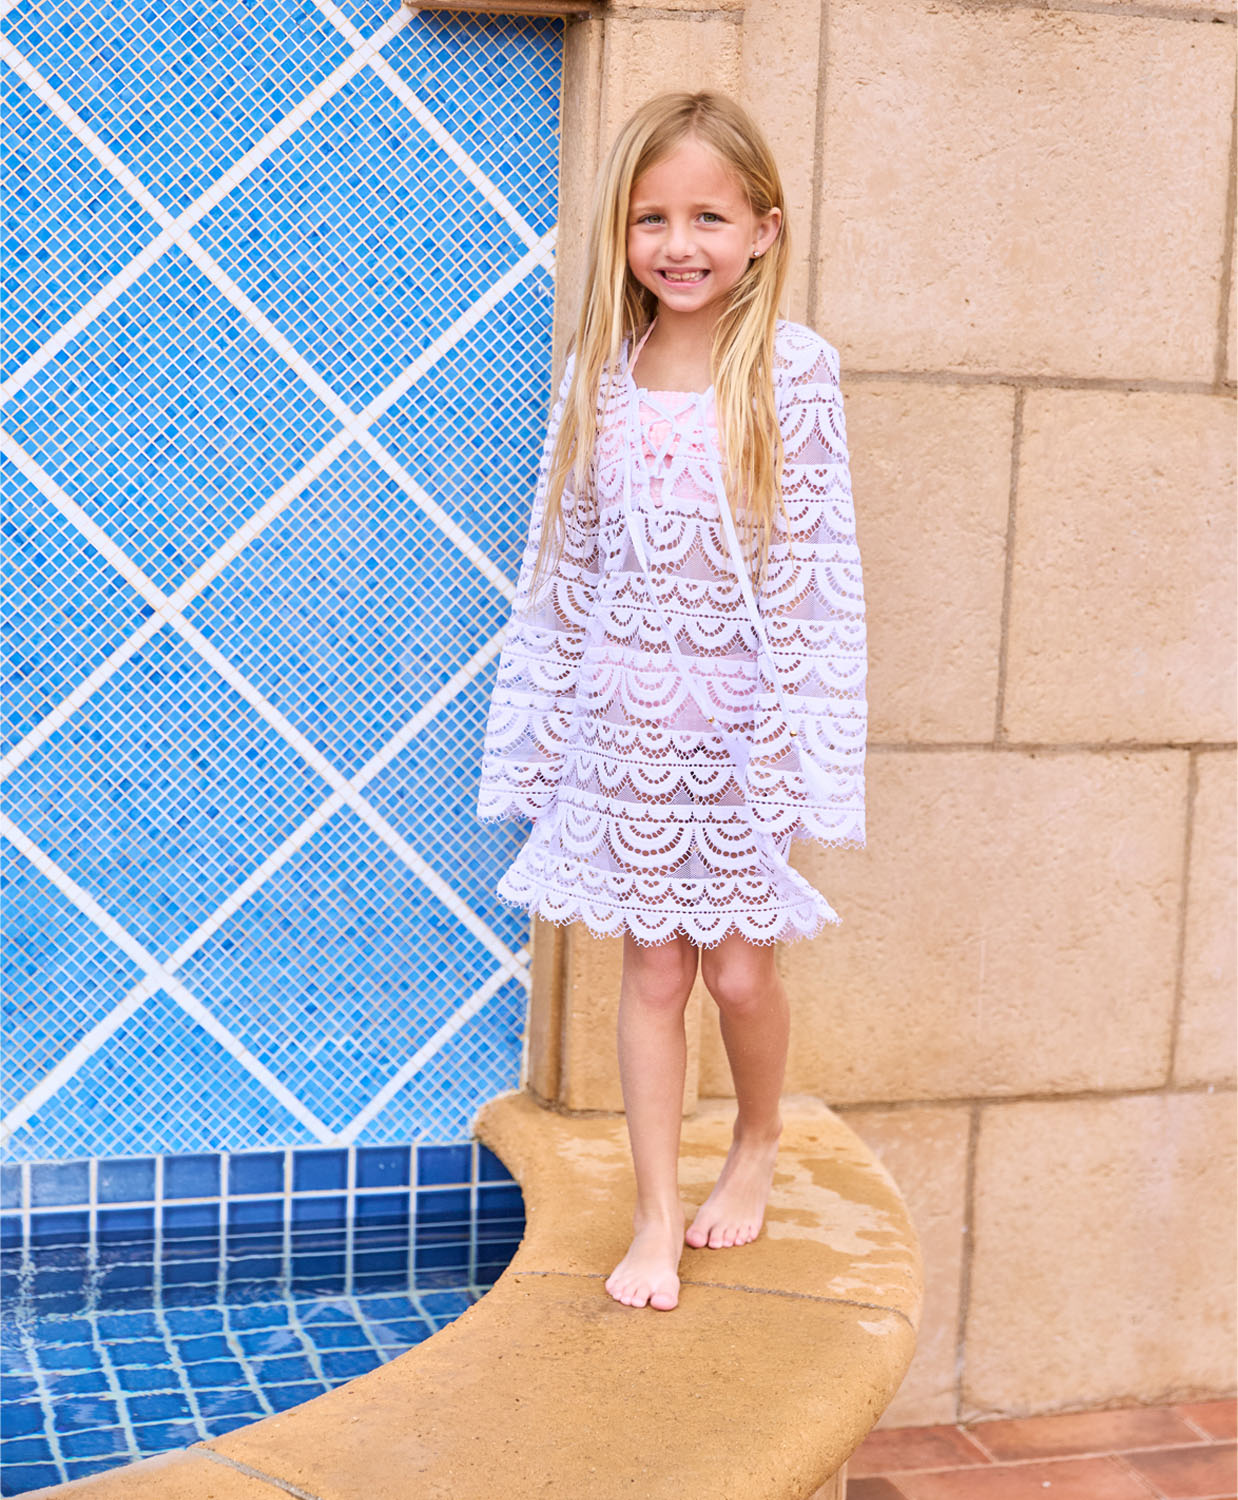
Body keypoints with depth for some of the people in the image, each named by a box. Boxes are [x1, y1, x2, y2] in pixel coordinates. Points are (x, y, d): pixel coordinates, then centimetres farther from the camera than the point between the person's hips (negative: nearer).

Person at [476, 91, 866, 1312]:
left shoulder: (793, 369, -8)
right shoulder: (599, 376, 0)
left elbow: (824, 564, -7)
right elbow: (557, 564, 5)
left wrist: (817, 743, -10)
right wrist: (532, 729, 6)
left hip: (745, 720, -2)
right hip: (627, 719, 2)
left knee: (739, 967, 7)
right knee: (652, 970, 8)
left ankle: (759, 1141, 37)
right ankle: (655, 1219, 20)